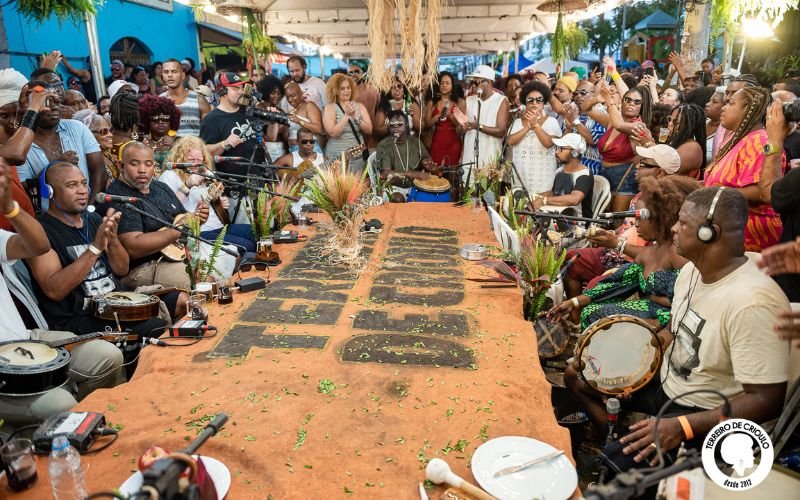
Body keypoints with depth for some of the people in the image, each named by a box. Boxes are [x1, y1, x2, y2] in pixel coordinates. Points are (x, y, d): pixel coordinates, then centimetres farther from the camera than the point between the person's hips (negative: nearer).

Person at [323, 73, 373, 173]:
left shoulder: (359, 106, 7)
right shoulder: (330, 108, -4)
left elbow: (369, 130, -2)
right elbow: (333, 133, -16)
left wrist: (356, 117, -15)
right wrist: (347, 115, -20)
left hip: (358, 157, 3)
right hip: (337, 158, -3)